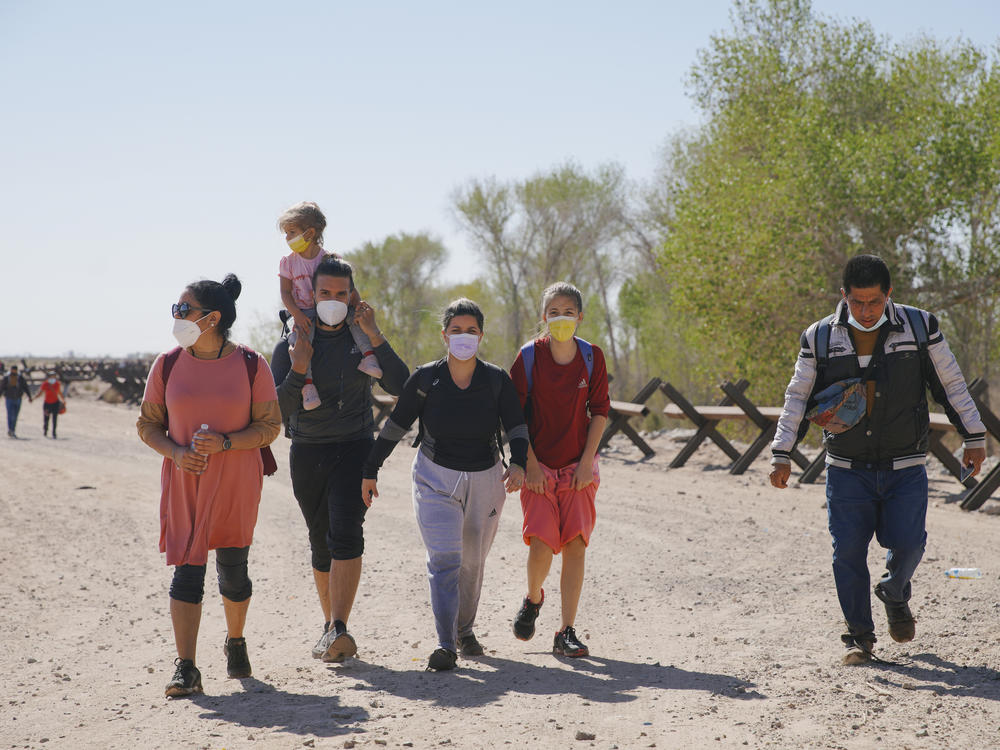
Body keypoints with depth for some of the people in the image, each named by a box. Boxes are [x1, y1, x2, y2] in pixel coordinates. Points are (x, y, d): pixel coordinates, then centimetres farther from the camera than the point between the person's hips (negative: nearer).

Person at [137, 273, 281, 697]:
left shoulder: (251, 366, -4)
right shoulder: (167, 365, 2)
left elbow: (270, 425, -1)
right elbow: (147, 424, 7)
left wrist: (225, 442, -17)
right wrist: (176, 453, -12)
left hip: (237, 485, -1)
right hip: (183, 484, 1)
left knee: (233, 569, 8)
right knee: (187, 570, -7)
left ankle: (235, 643, 34)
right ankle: (185, 669, -7)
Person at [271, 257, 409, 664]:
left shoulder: (362, 341, 5)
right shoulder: (290, 346, 2)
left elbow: (400, 385, -10)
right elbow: (279, 412, -5)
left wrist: (375, 336, -15)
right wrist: (297, 371, -19)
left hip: (354, 450, -1)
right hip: (307, 452, 2)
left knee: (346, 534, -19)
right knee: (321, 544, 9)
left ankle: (338, 629, -25)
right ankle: (330, 623, 25)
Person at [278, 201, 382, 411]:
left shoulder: (331, 260, 2)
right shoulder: (288, 263, 6)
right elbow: (285, 293, 2)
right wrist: (296, 315, -15)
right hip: (304, 314, -1)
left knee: (355, 316, -27)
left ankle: (368, 356, -31)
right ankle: (307, 383, -36)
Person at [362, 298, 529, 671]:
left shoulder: (497, 380, -5)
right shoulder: (425, 378, -6)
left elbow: (517, 428, -10)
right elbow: (395, 426, 2)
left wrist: (518, 464, -29)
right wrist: (370, 470, 3)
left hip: (485, 480, 2)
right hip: (436, 479, -1)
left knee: (472, 562, 13)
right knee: (444, 558, -16)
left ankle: (465, 629, 36)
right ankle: (445, 644, -18)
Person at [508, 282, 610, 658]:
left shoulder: (591, 357, 0)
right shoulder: (529, 356, -5)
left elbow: (600, 413, 4)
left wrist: (587, 462, -4)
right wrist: (530, 464, -8)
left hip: (578, 468, 2)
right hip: (538, 468, -1)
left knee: (575, 545, -5)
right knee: (541, 544, -12)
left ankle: (566, 633, 3)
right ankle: (533, 599, 22)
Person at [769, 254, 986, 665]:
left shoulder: (919, 327, -2)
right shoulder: (820, 337, -2)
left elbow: (951, 385, 6)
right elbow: (798, 398, 6)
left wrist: (974, 437, 8)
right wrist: (781, 454, 2)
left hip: (905, 468, 0)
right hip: (847, 470, 1)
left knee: (906, 542, -8)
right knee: (848, 551, -3)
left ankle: (895, 596, 27)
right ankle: (860, 636, 13)